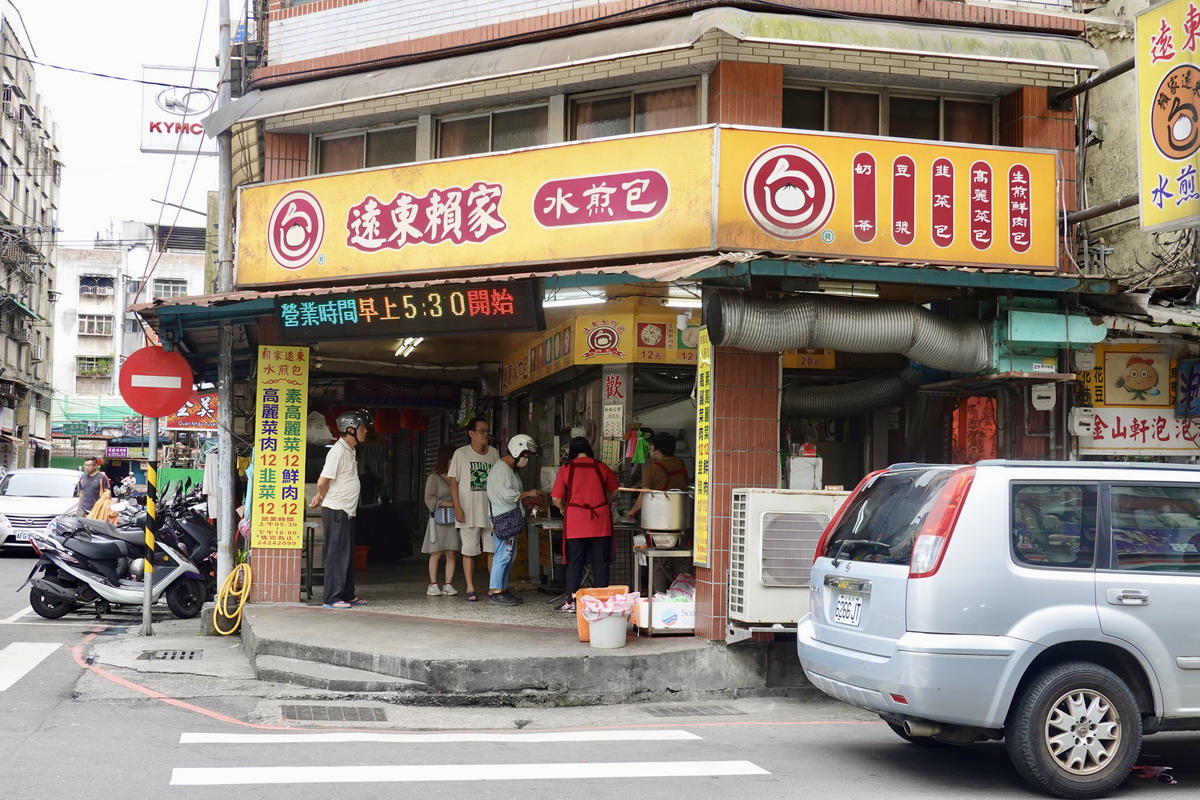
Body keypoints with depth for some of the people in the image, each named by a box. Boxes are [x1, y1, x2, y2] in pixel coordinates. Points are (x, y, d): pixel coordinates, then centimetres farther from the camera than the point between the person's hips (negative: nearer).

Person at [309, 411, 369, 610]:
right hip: (336, 511, -9)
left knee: (347, 554, 14)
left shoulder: (350, 451, 15)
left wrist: (321, 497, 12)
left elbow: (325, 484, 22)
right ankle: (331, 599, -4)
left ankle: (347, 595, 21)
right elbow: (323, 482, -18)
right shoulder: (338, 451, -16)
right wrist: (323, 498, -1)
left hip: (347, 511, 9)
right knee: (337, 554, -7)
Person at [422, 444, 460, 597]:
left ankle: (448, 584, 5)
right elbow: (429, 499, -3)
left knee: (452, 553, 0)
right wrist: (446, 503, -15)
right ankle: (433, 585, 5)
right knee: (436, 553, -2)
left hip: (454, 520, 4)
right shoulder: (434, 477, 1)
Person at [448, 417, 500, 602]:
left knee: (494, 549, 0)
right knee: (469, 551, 2)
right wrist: (457, 508, -11)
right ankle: (470, 588, 8)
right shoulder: (461, 453, 0)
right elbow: (453, 482, -2)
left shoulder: (494, 453, 10)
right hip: (468, 511, -3)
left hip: (491, 510, 3)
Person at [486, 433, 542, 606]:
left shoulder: (511, 469, 20)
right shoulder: (501, 469, -13)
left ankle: (502, 589, 17)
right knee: (503, 554, -10)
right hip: (504, 517, -11)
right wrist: (528, 494, -10)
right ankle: (495, 592, -9)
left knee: (509, 554, 12)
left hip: (511, 517, 11)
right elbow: (507, 494, -20)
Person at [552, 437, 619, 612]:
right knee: (600, 562, 6)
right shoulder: (601, 467, 3)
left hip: (575, 522, -1)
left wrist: (564, 510, 15)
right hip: (600, 522, 1)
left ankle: (571, 601, 4)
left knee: (574, 562, 5)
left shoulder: (566, 470, -2)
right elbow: (614, 492, 11)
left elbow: (557, 499, -4)